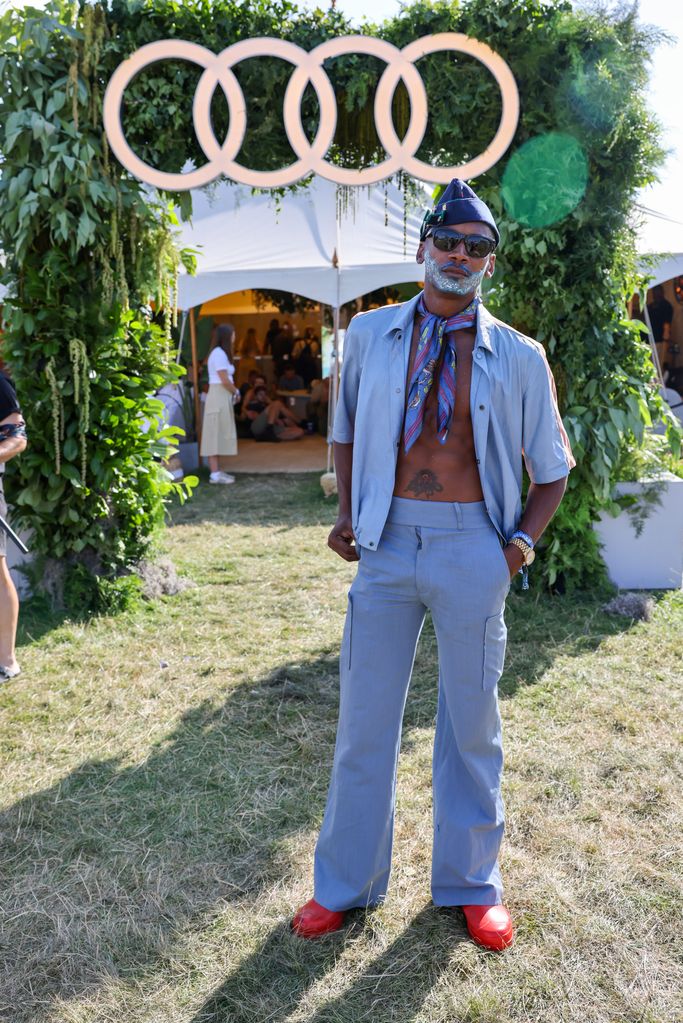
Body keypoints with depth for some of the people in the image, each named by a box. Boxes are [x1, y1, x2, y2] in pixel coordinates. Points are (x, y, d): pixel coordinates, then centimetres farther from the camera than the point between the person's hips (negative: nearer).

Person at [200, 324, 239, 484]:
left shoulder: (220, 353, 17)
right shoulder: (219, 353, -14)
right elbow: (225, 380, -17)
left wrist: (233, 392, 1)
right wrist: (236, 392, -2)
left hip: (223, 397, 10)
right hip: (219, 397, -10)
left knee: (219, 434, 11)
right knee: (216, 433, -8)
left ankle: (216, 471, 14)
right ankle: (215, 474, -7)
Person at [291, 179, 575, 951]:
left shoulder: (518, 358, 0)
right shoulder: (369, 335, 4)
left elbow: (552, 470, 9)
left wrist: (523, 539, -4)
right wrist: (348, 512, 4)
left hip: (472, 550, -1)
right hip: (387, 543, 1)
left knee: (471, 720, 13)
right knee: (364, 720, 10)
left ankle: (471, 884, 34)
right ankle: (345, 884, 30)